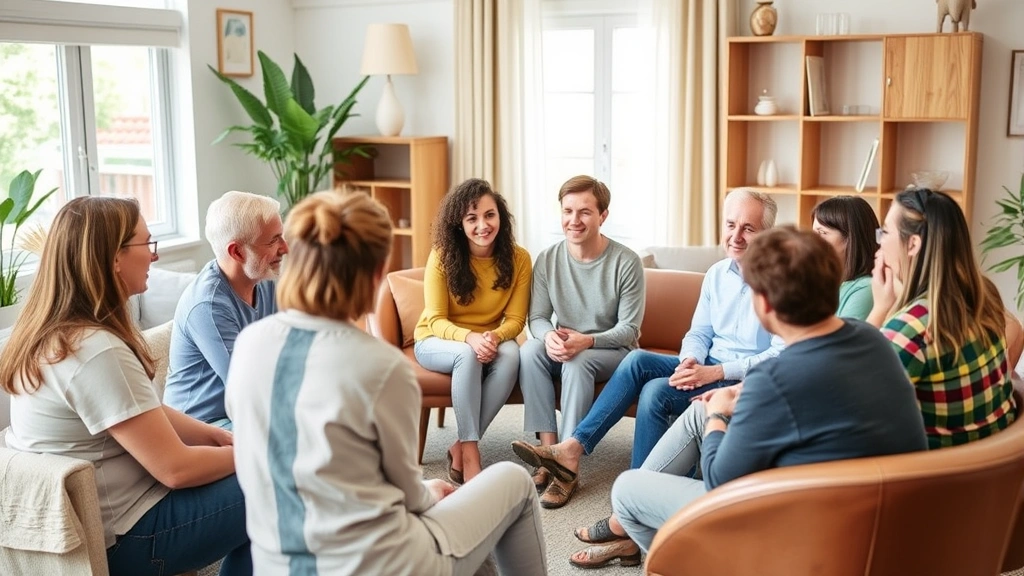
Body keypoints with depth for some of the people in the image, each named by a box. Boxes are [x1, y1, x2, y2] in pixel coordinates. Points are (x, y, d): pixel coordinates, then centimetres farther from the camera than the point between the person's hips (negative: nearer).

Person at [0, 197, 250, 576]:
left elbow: (149, 414, 11)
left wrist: (220, 437, 2)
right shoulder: (97, 351, -28)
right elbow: (176, 469, -24)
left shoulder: (51, 333, 3)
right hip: (122, 536, -10)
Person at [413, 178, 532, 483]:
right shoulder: (442, 257, -15)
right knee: (468, 354, -36)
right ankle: (470, 453, -30)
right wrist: (470, 338, -37)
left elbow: (515, 319, -9)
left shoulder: (518, 259, -10)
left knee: (510, 353, -33)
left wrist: (495, 337, -33)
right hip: (437, 342, -2)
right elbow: (436, 321, -16)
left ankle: (462, 446, -23)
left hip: (491, 342, 2)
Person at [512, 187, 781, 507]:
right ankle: (572, 448, -20)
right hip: (708, 368, 7)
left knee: (657, 390, -26)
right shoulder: (717, 274, 10)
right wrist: (690, 362, -10)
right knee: (637, 360, -16)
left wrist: (716, 372, -24)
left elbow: (783, 356, -18)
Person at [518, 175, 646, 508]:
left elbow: (629, 330, -13)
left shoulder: (626, 263, -14)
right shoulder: (548, 260, -4)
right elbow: (537, 317, -1)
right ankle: (549, 450, -28)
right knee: (530, 350, -28)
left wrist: (587, 341, -31)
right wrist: (549, 336, -26)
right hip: (564, 348, 4)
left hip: (613, 352, -3)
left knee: (578, 362, -35)